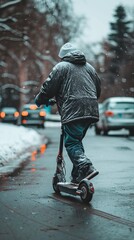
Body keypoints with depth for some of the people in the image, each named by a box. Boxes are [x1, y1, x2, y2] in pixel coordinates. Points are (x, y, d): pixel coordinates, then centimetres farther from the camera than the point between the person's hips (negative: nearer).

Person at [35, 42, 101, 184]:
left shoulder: (61, 67, 3)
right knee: (77, 141, 15)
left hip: (73, 111, -7)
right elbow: (98, 88, 27)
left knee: (71, 143, -6)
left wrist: (39, 100, 17)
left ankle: (86, 167, -26)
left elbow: (49, 87, -1)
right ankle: (77, 176, 15)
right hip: (91, 111, 7)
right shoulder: (89, 67, 23)